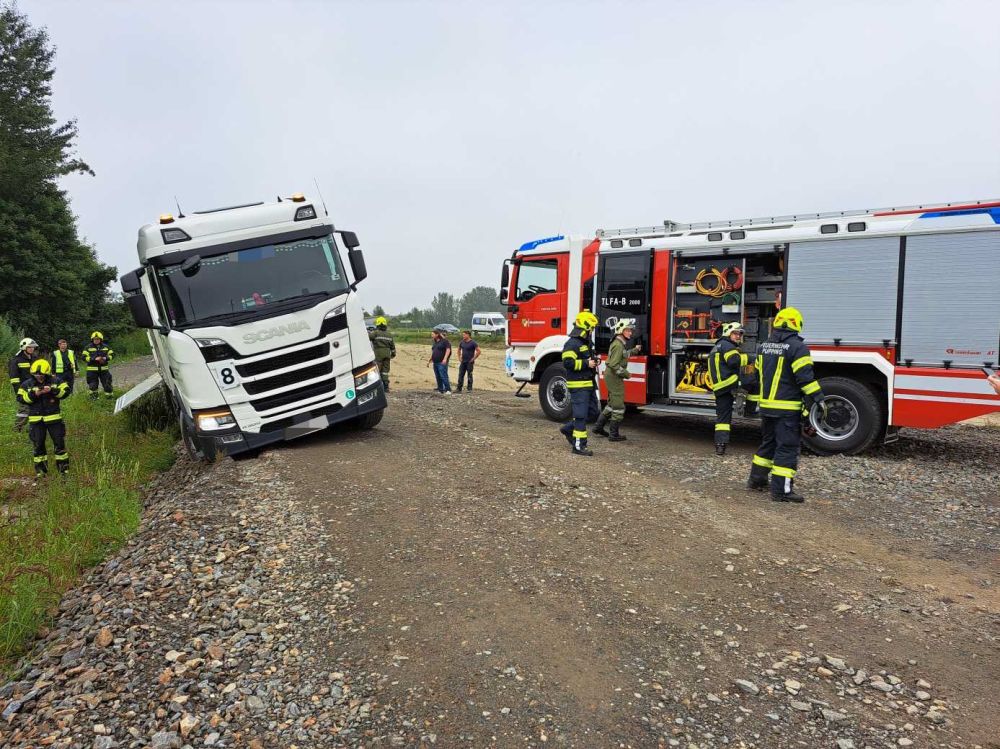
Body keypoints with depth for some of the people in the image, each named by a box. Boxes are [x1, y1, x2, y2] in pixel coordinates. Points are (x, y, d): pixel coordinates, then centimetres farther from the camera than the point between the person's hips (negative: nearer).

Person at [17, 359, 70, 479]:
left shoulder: (56, 381, -2)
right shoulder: (26, 384, 0)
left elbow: (66, 391, -9)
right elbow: (20, 398, -4)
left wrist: (52, 391, -23)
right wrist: (33, 394, -19)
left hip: (53, 418, -1)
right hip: (36, 419, 1)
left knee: (59, 442, 3)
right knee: (38, 445, 6)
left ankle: (64, 468, 14)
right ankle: (40, 470, 15)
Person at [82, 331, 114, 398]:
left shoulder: (106, 347, 6)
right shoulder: (88, 348, -1)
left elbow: (112, 354, 7)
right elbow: (84, 357, -8)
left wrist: (105, 358, -13)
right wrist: (94, 359, -20)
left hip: (103, 369, 1)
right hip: (92, 370, -1)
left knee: (107, 383, 4)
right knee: (93, 385, 6)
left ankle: (109, 395, 16)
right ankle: (93, 396, 22)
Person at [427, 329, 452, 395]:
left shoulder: (444, 341, -7)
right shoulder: (434, 342, 17)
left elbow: (448, 349, -13)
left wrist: (445, 359, -22)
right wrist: (429, 360, 23)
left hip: (442, 362, -8)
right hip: (435, 363, 8)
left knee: (443, 376, -12)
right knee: (438, 377, 8)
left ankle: (448, 390, -10)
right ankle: (440, 390, 13)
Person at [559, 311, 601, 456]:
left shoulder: (586, 343, 17)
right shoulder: (572, 343, -14)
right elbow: (568, 362, -23)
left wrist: (594, 360, 12)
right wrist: (586, 364, -22)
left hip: (588, 384, 10)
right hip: (578, 385, -10)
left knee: (592, 412, 14)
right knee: (581, 415, -7)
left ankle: (568, 428, 27)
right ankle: (579, 446, -2)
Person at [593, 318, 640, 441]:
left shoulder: (621, 344, 13)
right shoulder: (618, 345, -19)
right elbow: (614, 365, -25)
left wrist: (634, 350, 26)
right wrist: (625, 373, -16)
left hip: (611, 376, 11)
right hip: (614, 377, -11)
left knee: (612, 404, 19)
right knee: (618, 406, -4)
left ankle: (598, 427, 24)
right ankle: (614, 434, 1)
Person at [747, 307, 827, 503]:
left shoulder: (763, 346, 10)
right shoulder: (797, 347, -13)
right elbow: (805, 377, -18)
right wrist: (819, 399, -12)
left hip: (766, 405, 7)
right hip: (787, 408, -7)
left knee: (768, 442, 20)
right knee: (787, 447, -2)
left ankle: (756, 479, 27)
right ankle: (781, 490, -1)